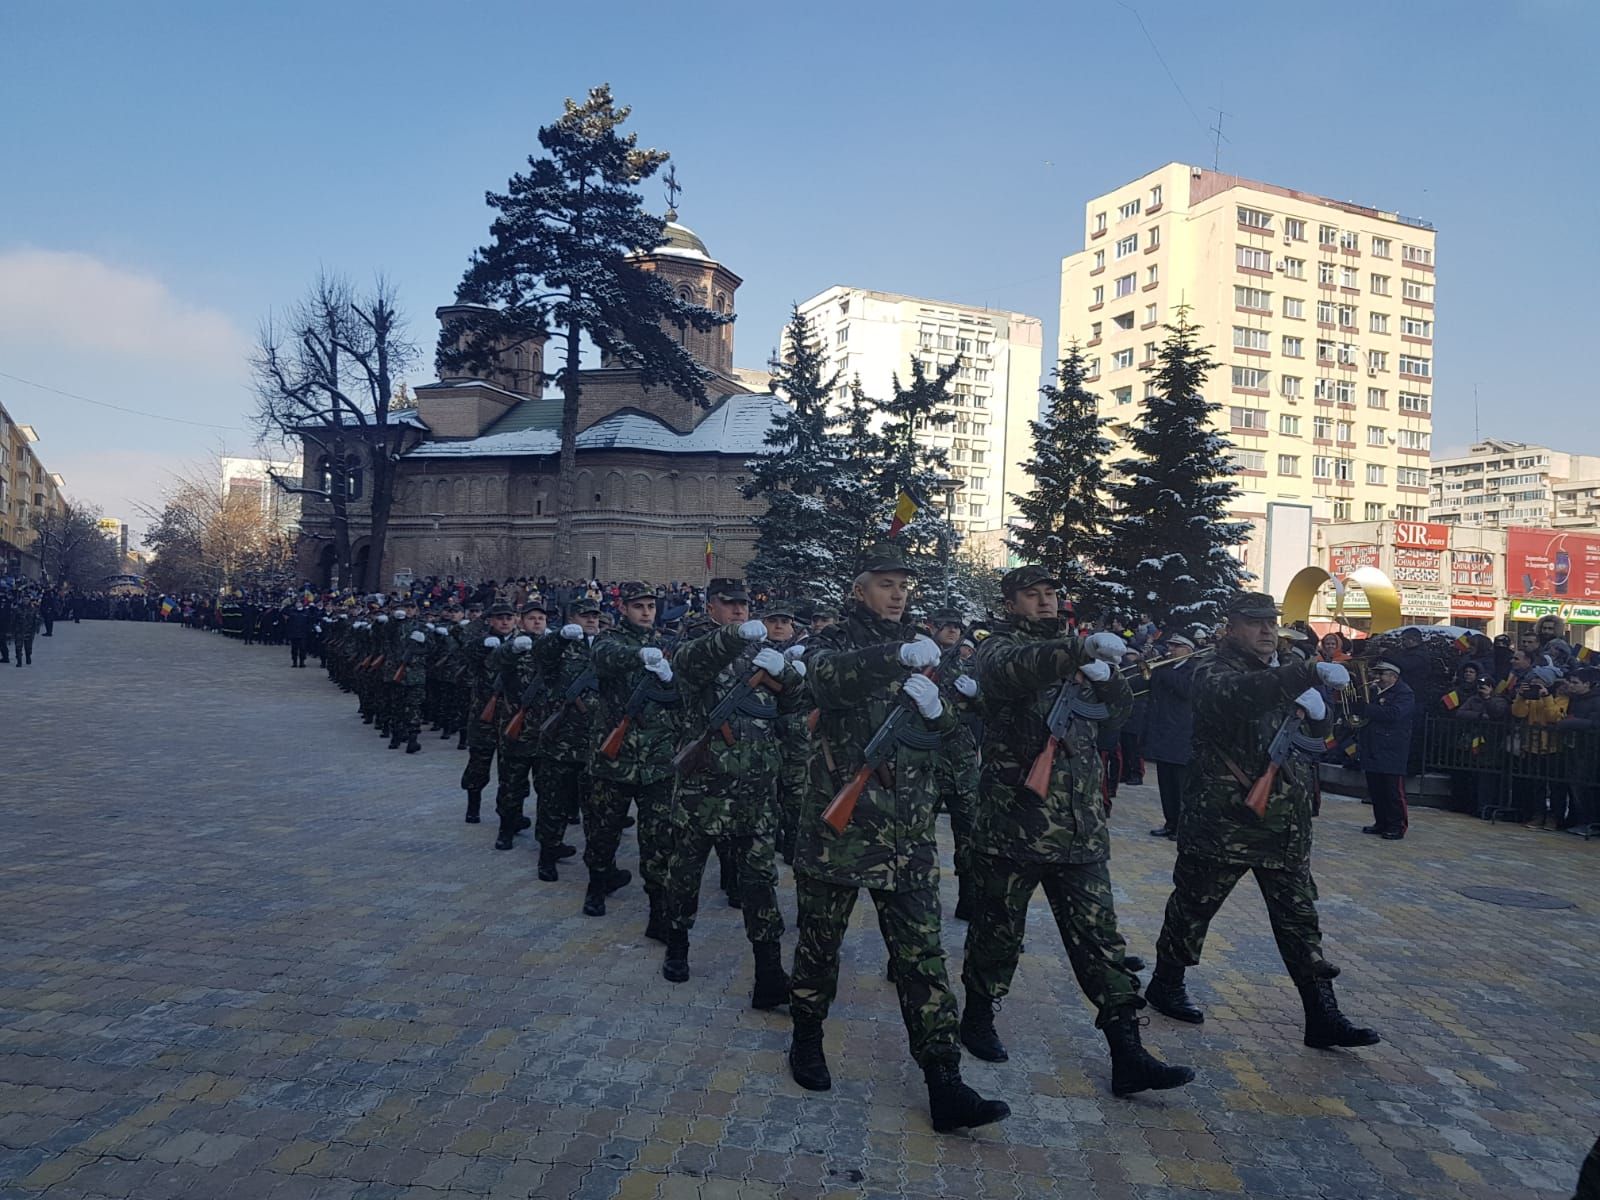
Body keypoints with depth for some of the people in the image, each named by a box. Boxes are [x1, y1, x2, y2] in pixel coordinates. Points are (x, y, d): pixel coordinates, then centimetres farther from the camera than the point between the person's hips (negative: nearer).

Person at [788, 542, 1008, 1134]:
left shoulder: (919, 650, 13)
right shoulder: (834, 642, -1)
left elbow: (947, 733, 12)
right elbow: (829, 674, -27)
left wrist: (934, 709, -12)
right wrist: (899, 655, -42)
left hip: (909, 835, 3)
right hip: (838, 824, -3)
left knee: (923, 956, 2)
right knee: (820, 942, 12)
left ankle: (945, 1086, 6)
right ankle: (807, 1036, 36)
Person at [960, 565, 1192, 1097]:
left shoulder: (1075, 652, 17)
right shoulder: (999, 647, -3)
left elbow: (1119, 709, 11)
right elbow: (1015, 670, -27)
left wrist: (1105, 675, -12)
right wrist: (1079, 650, -45)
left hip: (1079, 827, 5)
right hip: (1013, 823, -5)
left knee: (1099, 936, 4)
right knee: (998, 931, 10)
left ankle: (1126, 1053, 8)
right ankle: (978, 1017, 31)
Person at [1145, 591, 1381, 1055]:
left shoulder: (1281, 678, 16)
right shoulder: (1214, 674, -10)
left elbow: (1314, 736, 23)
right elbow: (1241, 694, -34)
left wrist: (1316, 711, -1)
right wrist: (1311, 672, -42)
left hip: (1283, 826, 7)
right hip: (1222, 821, -7)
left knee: (1300, 918, 7)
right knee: (1193, 907, 8)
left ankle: (1322, 1017, 13)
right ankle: (1165, 983, 27)